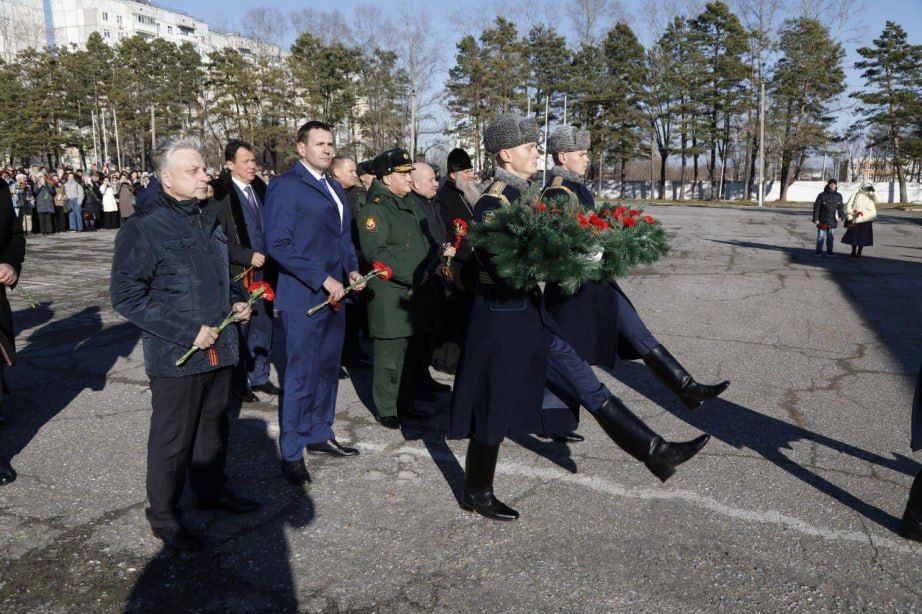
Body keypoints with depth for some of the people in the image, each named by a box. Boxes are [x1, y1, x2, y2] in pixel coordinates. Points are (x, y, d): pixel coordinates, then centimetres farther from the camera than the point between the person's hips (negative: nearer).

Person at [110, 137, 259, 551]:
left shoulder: (209, 217, 11)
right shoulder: (143, 228, -13)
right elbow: (125, 295, -15)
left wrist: (237, 299, 6)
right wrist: (187, 332, -20)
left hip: (219, 348, 7)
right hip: (176, 357, -7)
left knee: (214, 426, 21)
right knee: (172, 439, 5)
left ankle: (211, 490, 41)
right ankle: (163, 517, 23)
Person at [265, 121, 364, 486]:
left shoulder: (335, 189, 17)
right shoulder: (285, 186, -10)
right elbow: (278, 244, -17)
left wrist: (352, 269, 6)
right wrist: (323, 280, -19)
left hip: (334, 293, 8)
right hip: (303, 297, -8)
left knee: (328, 369, 15)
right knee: (301, 375, -2)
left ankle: (319, 435, 30)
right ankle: (291, 454, 11)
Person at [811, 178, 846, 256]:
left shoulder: (838, 196, 6)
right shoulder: (822, 195, -7)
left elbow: (840, 207, 12)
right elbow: (816, 207, -6)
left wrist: (841, 216, -3)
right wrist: (815, 218, -10)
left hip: (832, 220, 3)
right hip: (822, 219, -3)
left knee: (830, 236, 9)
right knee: (821, 236, -1)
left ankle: (829, 252, 15)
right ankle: (818, 252, 8)